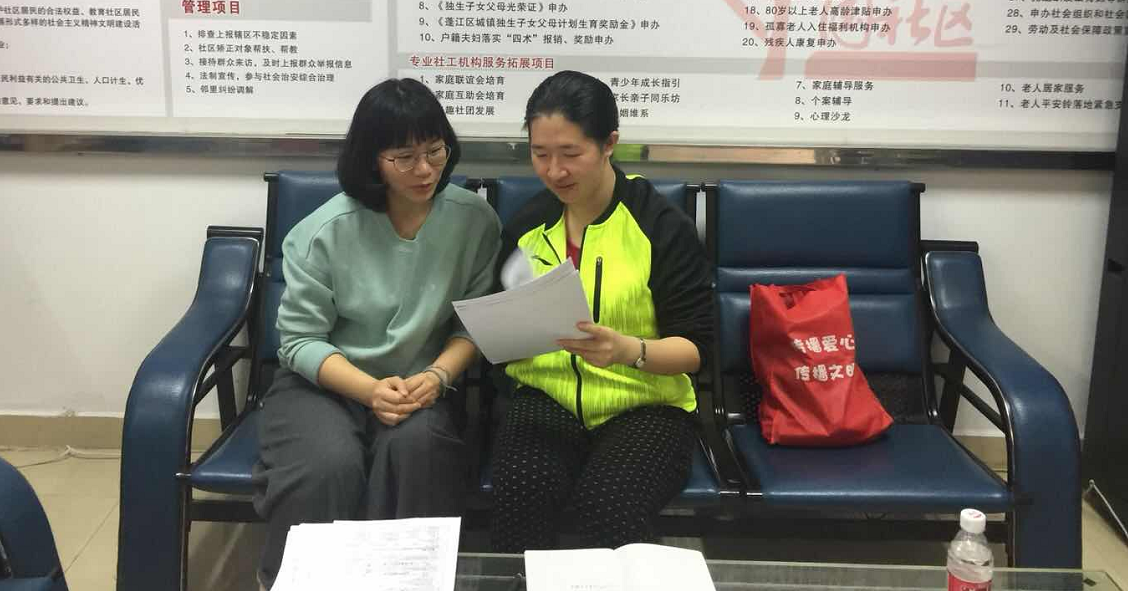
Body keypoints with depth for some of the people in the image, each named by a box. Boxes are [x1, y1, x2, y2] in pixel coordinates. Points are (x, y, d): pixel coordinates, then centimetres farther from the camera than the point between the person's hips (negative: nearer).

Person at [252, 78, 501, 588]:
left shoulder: (474, 220, -5)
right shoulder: (324, 232, -10)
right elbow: (300, 340, -7)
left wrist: (437, 376, -20)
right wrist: (369, 390, -22)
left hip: (420, 387, 1)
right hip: (324, 382, -1)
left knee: (416, 443, -33)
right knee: (331, 465, -31)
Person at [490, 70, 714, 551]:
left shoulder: (663, 226, -5)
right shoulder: (526, 225, 8)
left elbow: (695, 347, -6)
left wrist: (629, 350, -26)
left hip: (643, 404, -2)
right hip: (546, 397, 3)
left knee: (607, 506, -32)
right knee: (520, 495, -30)